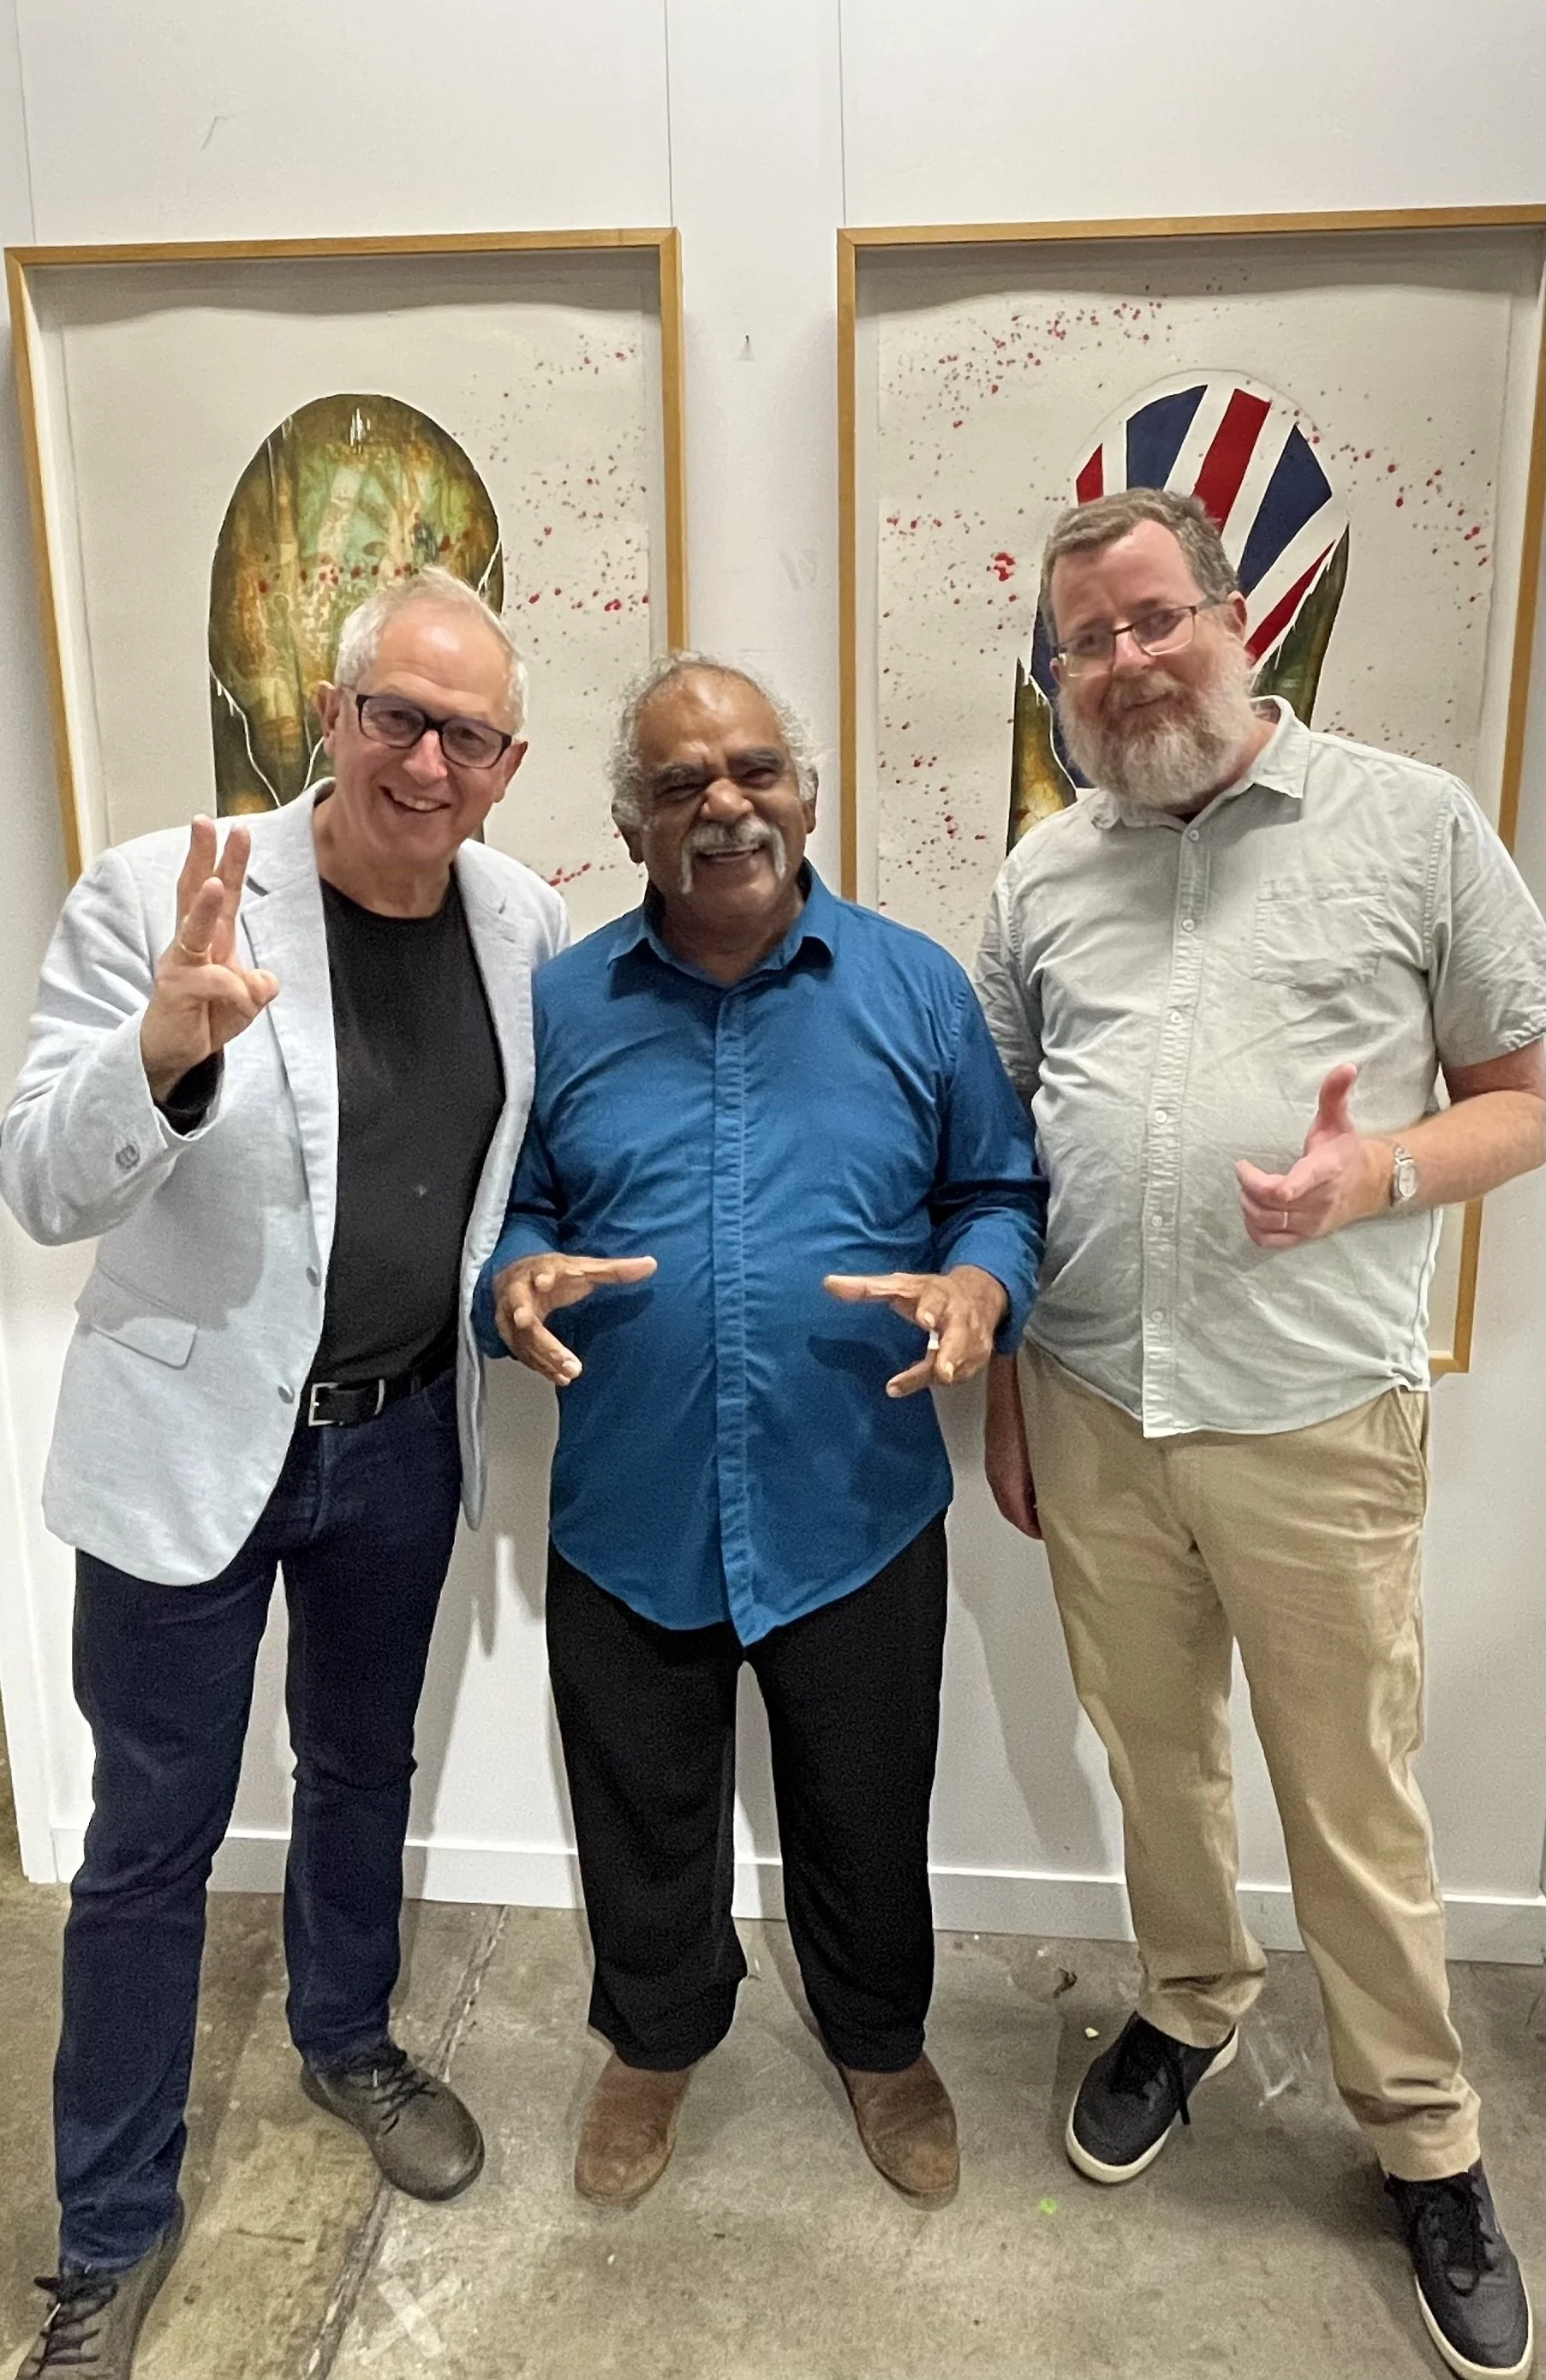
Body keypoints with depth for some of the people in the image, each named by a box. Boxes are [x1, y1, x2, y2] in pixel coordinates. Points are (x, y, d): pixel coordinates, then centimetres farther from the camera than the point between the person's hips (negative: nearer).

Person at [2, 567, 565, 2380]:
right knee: (152, 1836, 11)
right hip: (193, 1436, -3)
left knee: (363, 1767, 24)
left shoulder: (525, 920, -4)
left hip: (404, 1437, 4)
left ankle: (346, 2043, 52)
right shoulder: (154, 895, -15)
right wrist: (168, 1047, -36)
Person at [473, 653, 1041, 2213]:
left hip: (856, 1514, 0)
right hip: (629, 1518, 1)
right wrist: (514, 1282, -16)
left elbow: (1001, 1192, 2)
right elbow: (505, 1206, 6)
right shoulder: (558, 1004, 0)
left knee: (865, 1811, 20)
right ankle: (655, 2041, 51)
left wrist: (980, 1288, -19)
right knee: (644, 1817, 21)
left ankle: (881, 2042, 50)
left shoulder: (915, 987, -2)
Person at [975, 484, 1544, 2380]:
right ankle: (1189, 2004, 45)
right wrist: (1000, 1391, 10)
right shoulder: (1041, 876, 8)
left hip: (1318, 1422, -3)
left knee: (1355, 1800, 10)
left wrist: (1383, 1173, -19)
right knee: (1154, 1754, 20)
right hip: (1091, 1415, 3)